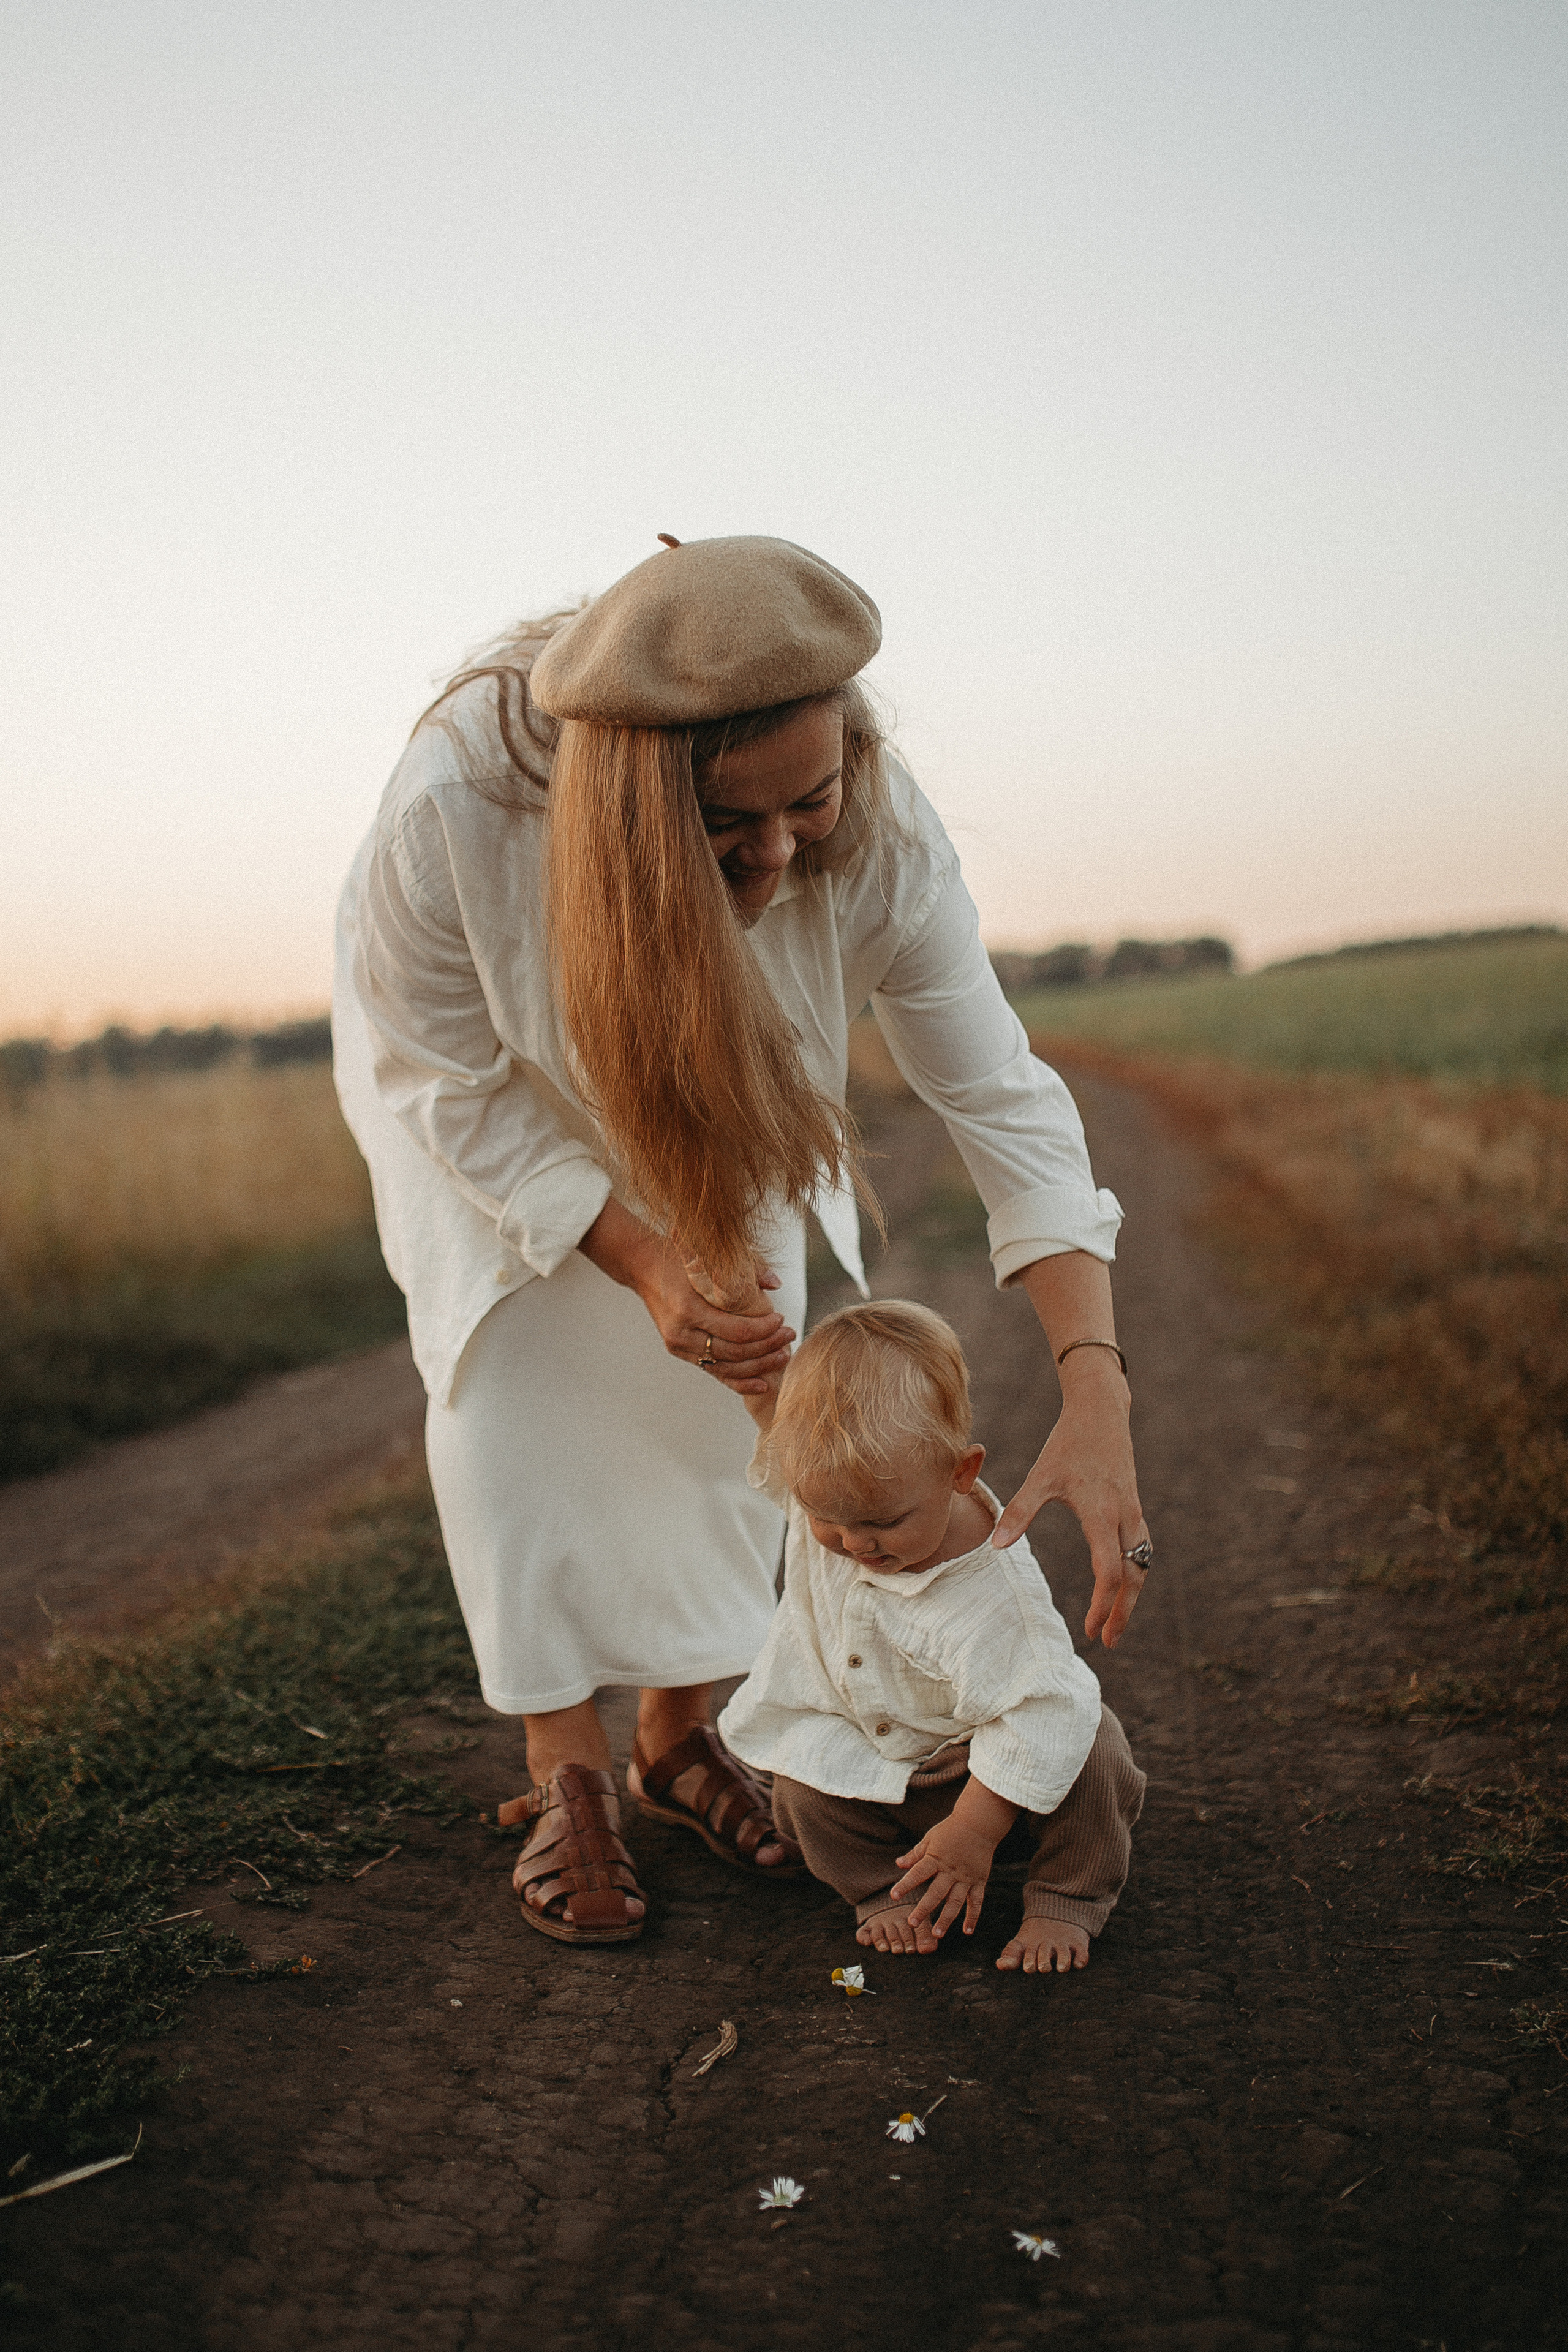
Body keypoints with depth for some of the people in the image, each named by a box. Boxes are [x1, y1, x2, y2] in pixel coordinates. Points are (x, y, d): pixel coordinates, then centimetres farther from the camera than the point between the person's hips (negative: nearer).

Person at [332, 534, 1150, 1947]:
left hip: (725, 1103, 2)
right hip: (497, 1101, -1)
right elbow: (453, 1087, -25)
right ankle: (565, 1769, 6)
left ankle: (680, 1733, 18)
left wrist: (1097, 1390, -38)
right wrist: (637, 1258, -35)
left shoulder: (879, 838, -35)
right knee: (511, 1386, -10)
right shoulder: (451, 817, -42)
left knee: (735, 1378, -2)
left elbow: (1005, 1101, -30)